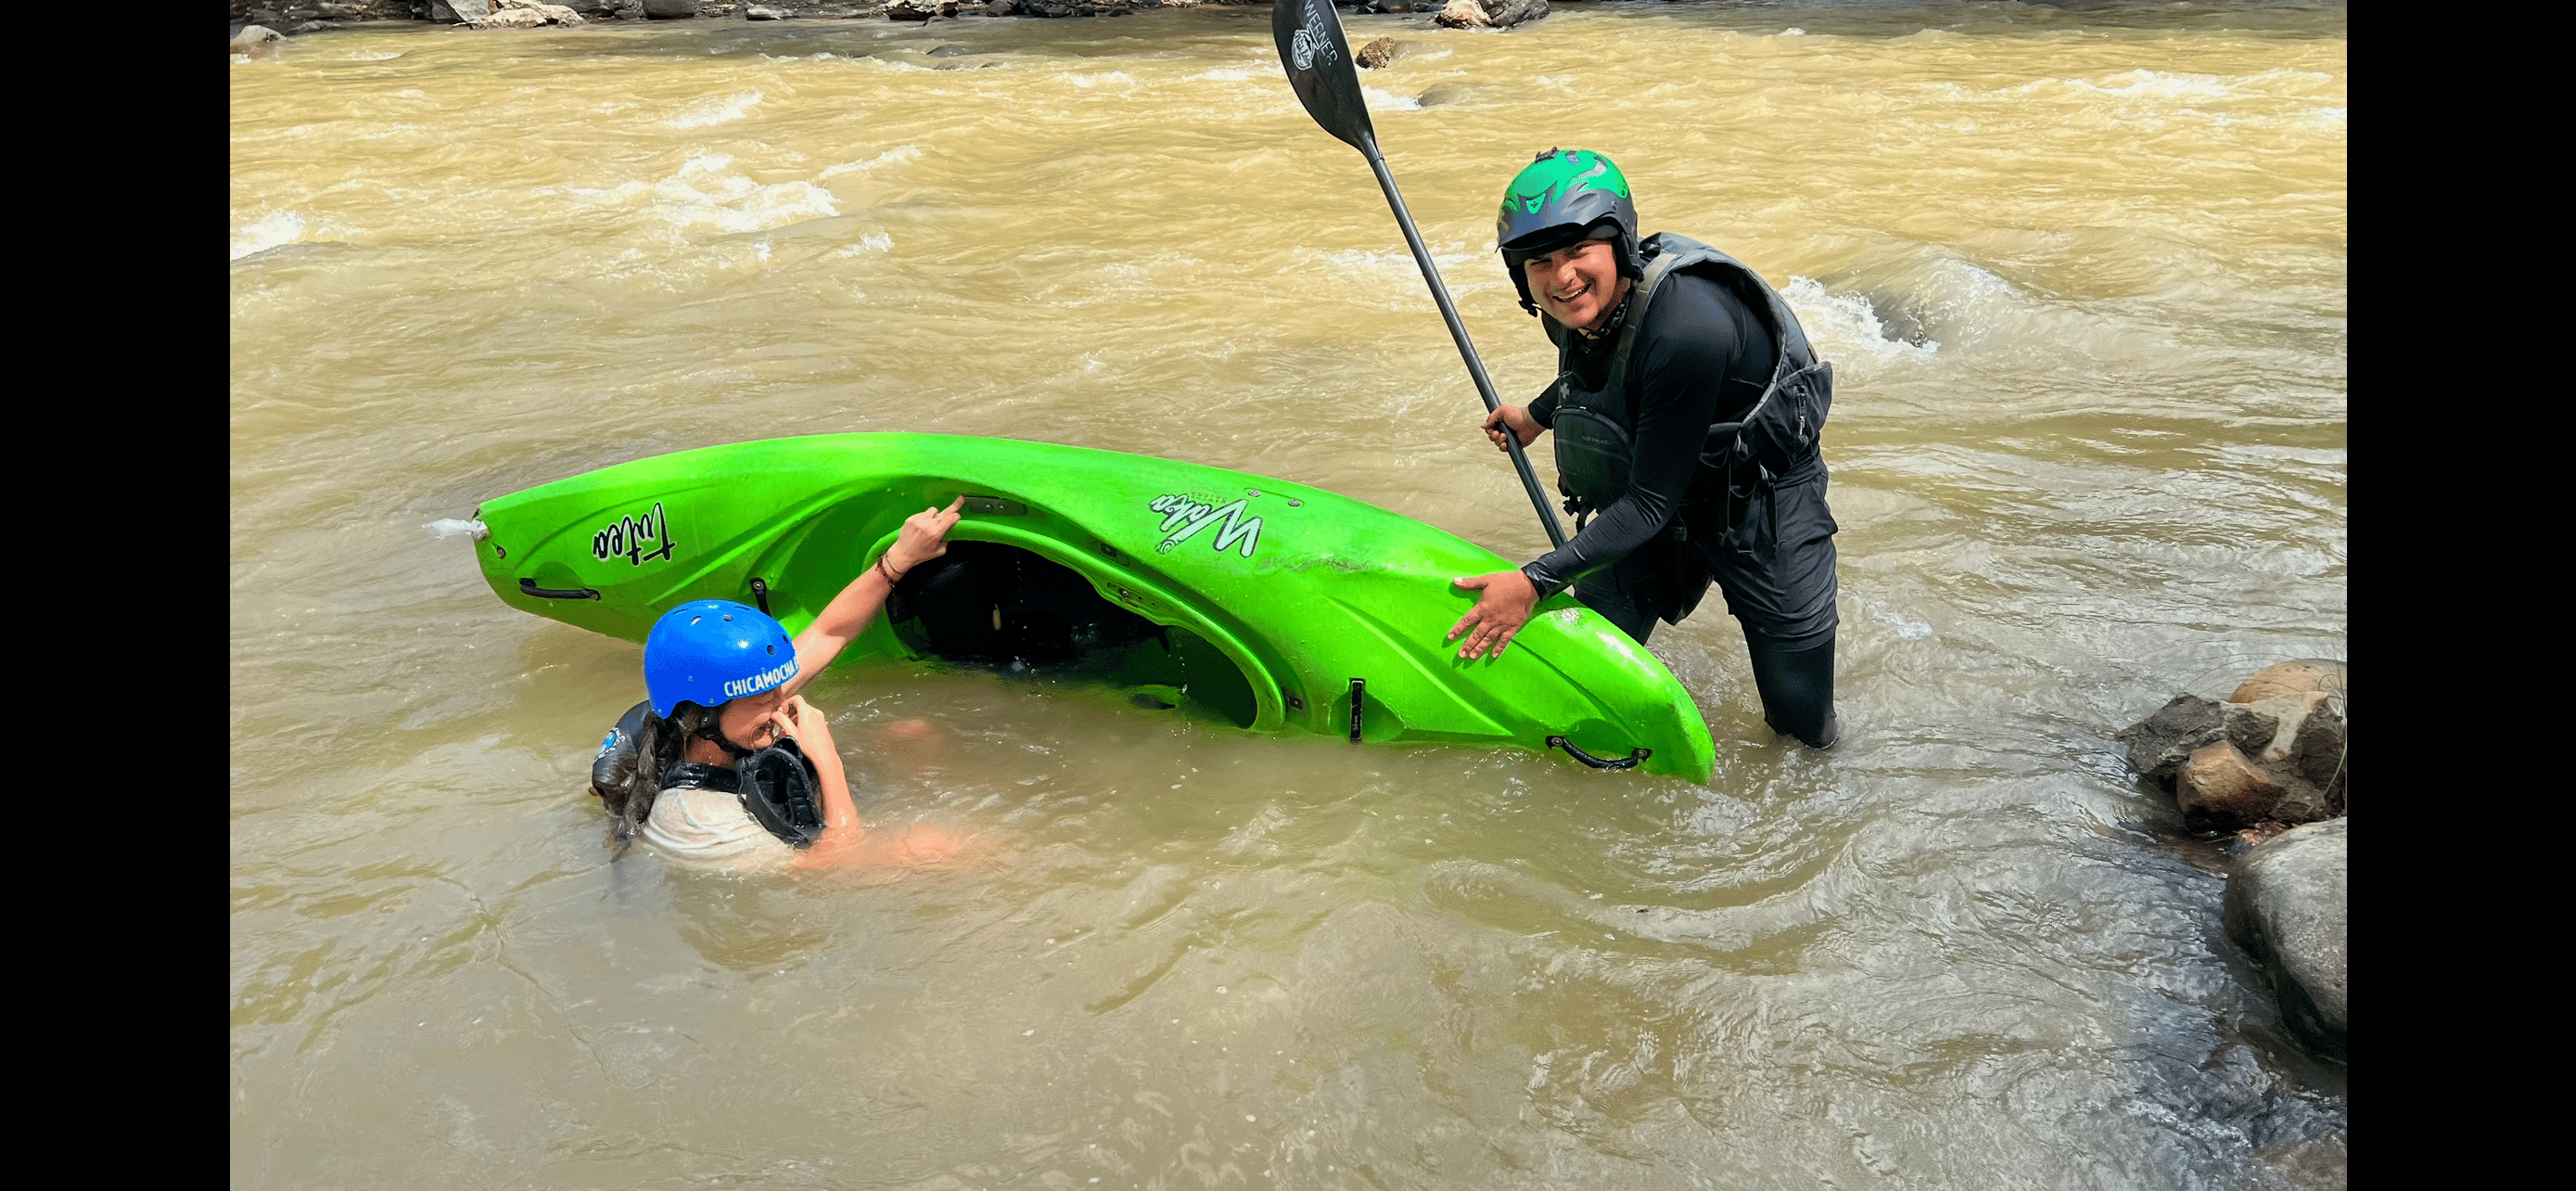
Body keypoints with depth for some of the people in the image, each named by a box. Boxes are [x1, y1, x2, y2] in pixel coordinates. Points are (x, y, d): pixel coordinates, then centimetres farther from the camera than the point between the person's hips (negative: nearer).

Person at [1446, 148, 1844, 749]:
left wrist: (1535, 582, -34)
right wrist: (1536, 415, 24)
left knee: (1807, 731, 0)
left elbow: (1651, 504, -32)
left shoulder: (1686, 329, -38)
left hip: (1766, 500, -5)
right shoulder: (1578, 307, -15)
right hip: (1657, 484, 6)